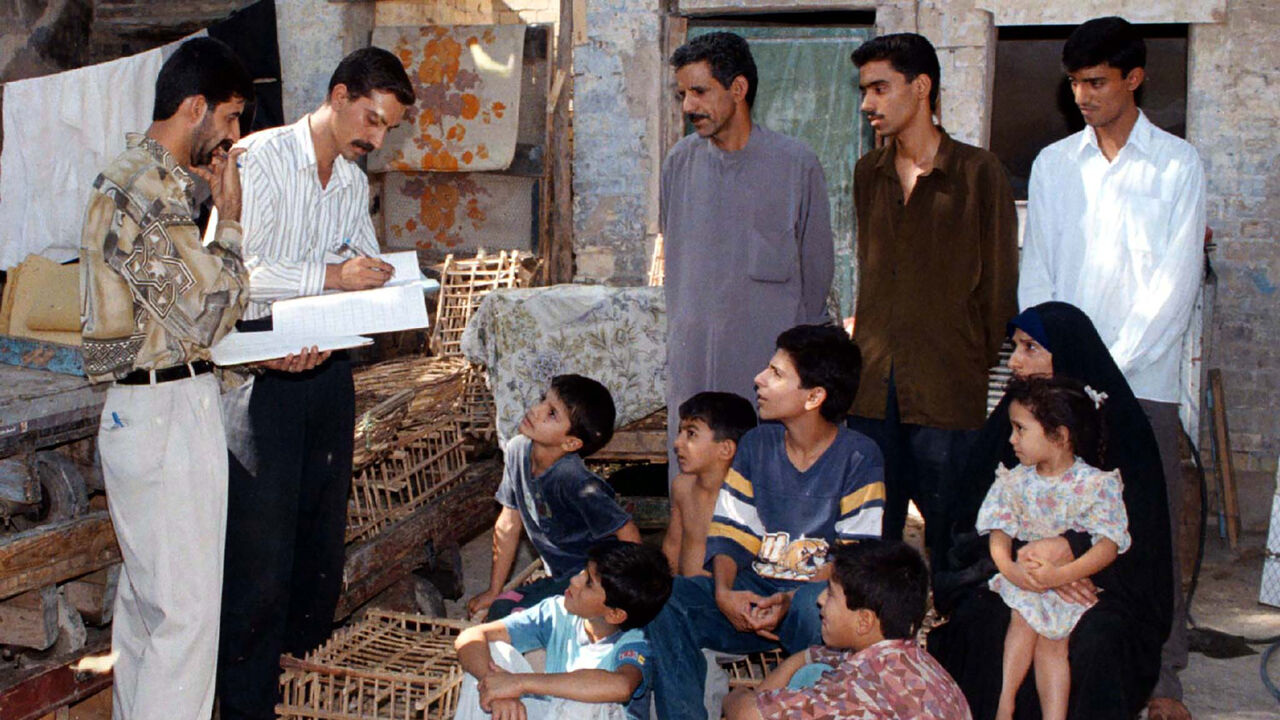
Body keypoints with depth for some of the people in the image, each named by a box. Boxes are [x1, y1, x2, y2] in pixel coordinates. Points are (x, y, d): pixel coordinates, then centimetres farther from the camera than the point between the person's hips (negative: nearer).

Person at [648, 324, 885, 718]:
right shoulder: (756, 445, 8)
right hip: (753, 596, 4)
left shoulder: (858, 457, -6)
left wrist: (791, 601, -25)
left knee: (817, 604, -40)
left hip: (817, 592, -4)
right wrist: (724, 592, -14)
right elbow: (729, 532, 6)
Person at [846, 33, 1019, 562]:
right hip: (873, 384, 5)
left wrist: (981, 365, 0)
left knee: (948, 533, 2)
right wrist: (867, 352, 15)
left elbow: (999, 282, -1)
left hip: (947, 386, -4)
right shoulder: (868, 174, 12)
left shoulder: (978, 172, -4)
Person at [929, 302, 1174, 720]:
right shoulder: (1006, 420, 9)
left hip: (1103, 582, -2)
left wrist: (1070, 548, -25)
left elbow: (1135, 528, -6)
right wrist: (1028, 559, -18)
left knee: (1095, 642, -31)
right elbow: (974, 519, 1)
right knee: (988, 628, -28)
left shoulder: (1118, 424, 1)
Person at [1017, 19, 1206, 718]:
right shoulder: (1053, 162, 11)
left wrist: (1111, 366, -11)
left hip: (1143, 379, -2)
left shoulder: (1178, 163, 1)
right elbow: (1036, 272, 9)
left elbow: (1175, 281, -5)